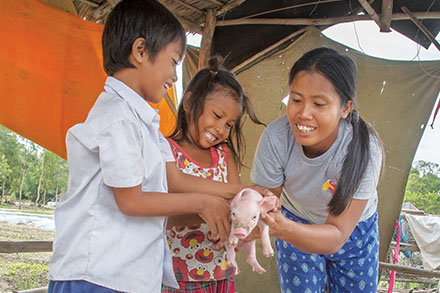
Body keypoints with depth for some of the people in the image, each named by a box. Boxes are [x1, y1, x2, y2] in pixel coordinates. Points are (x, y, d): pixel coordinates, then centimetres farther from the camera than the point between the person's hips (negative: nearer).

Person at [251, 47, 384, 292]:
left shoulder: (364, 149, -35)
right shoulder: (276, 138, -31)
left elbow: (337, 235, -36)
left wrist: (287, 230, -55)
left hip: (354, 228, 0)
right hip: (296, 223, 1)